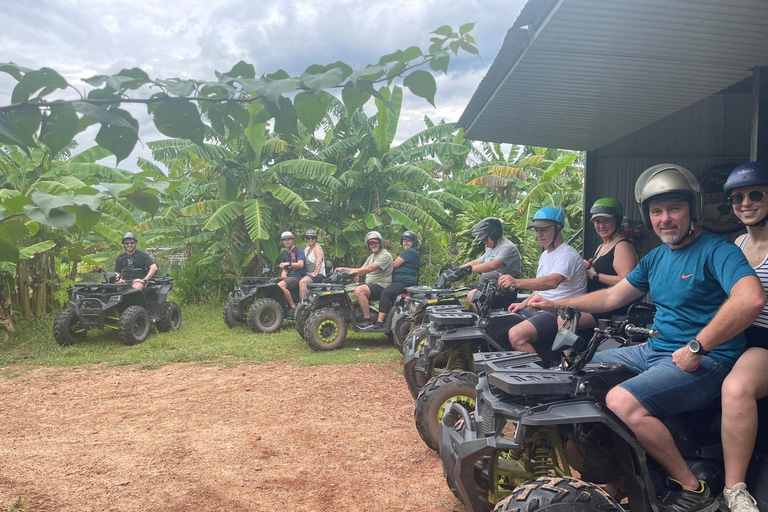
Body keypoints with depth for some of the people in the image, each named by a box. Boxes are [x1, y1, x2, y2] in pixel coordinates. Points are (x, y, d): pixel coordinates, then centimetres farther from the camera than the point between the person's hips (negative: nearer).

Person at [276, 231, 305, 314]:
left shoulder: (298, 250, -2)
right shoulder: (284, 255, 22)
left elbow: (300, 264, -17)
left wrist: (288, 264, -31)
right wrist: (283, 274, -2)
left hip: (298, 276, -8)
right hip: (289, 277, 8)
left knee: (280, 285, -31)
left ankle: (293, 307, -22)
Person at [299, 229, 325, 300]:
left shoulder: (317, 248, -6)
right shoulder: (306, 248, 19)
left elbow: (319, 262, -19)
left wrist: (315, 273, -28)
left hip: (319, 274, -9)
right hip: (308, 273, 9)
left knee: (302, 282, -31)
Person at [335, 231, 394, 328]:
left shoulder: (385, 255, -8)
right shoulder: (371, 257, 23)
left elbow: (371, 268, -22)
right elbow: (361, 270, 19)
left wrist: (354, 271, -26)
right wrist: (344, 269, 7)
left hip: (381, 286, -10)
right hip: (370, 285, 10)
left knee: (359, 290, -32)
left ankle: (367, 320, -29)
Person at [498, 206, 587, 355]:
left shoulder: (568, 255, -14)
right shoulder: (545, 255, 19)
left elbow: (552, 282, -33)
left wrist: (517, 282, -44)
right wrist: (525, 303, 10)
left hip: (559, 313, -10)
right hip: (540, 309, 10)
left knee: (516, 335, -30)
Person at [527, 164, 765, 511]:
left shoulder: (716, 250, -12)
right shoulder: (656, 257, 13)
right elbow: (613, 297, 19)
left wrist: (697, 347, -25)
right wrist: (555, 304, 15)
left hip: (705, 361, -9)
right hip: (654, 351, 9)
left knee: (622, 401, -30)